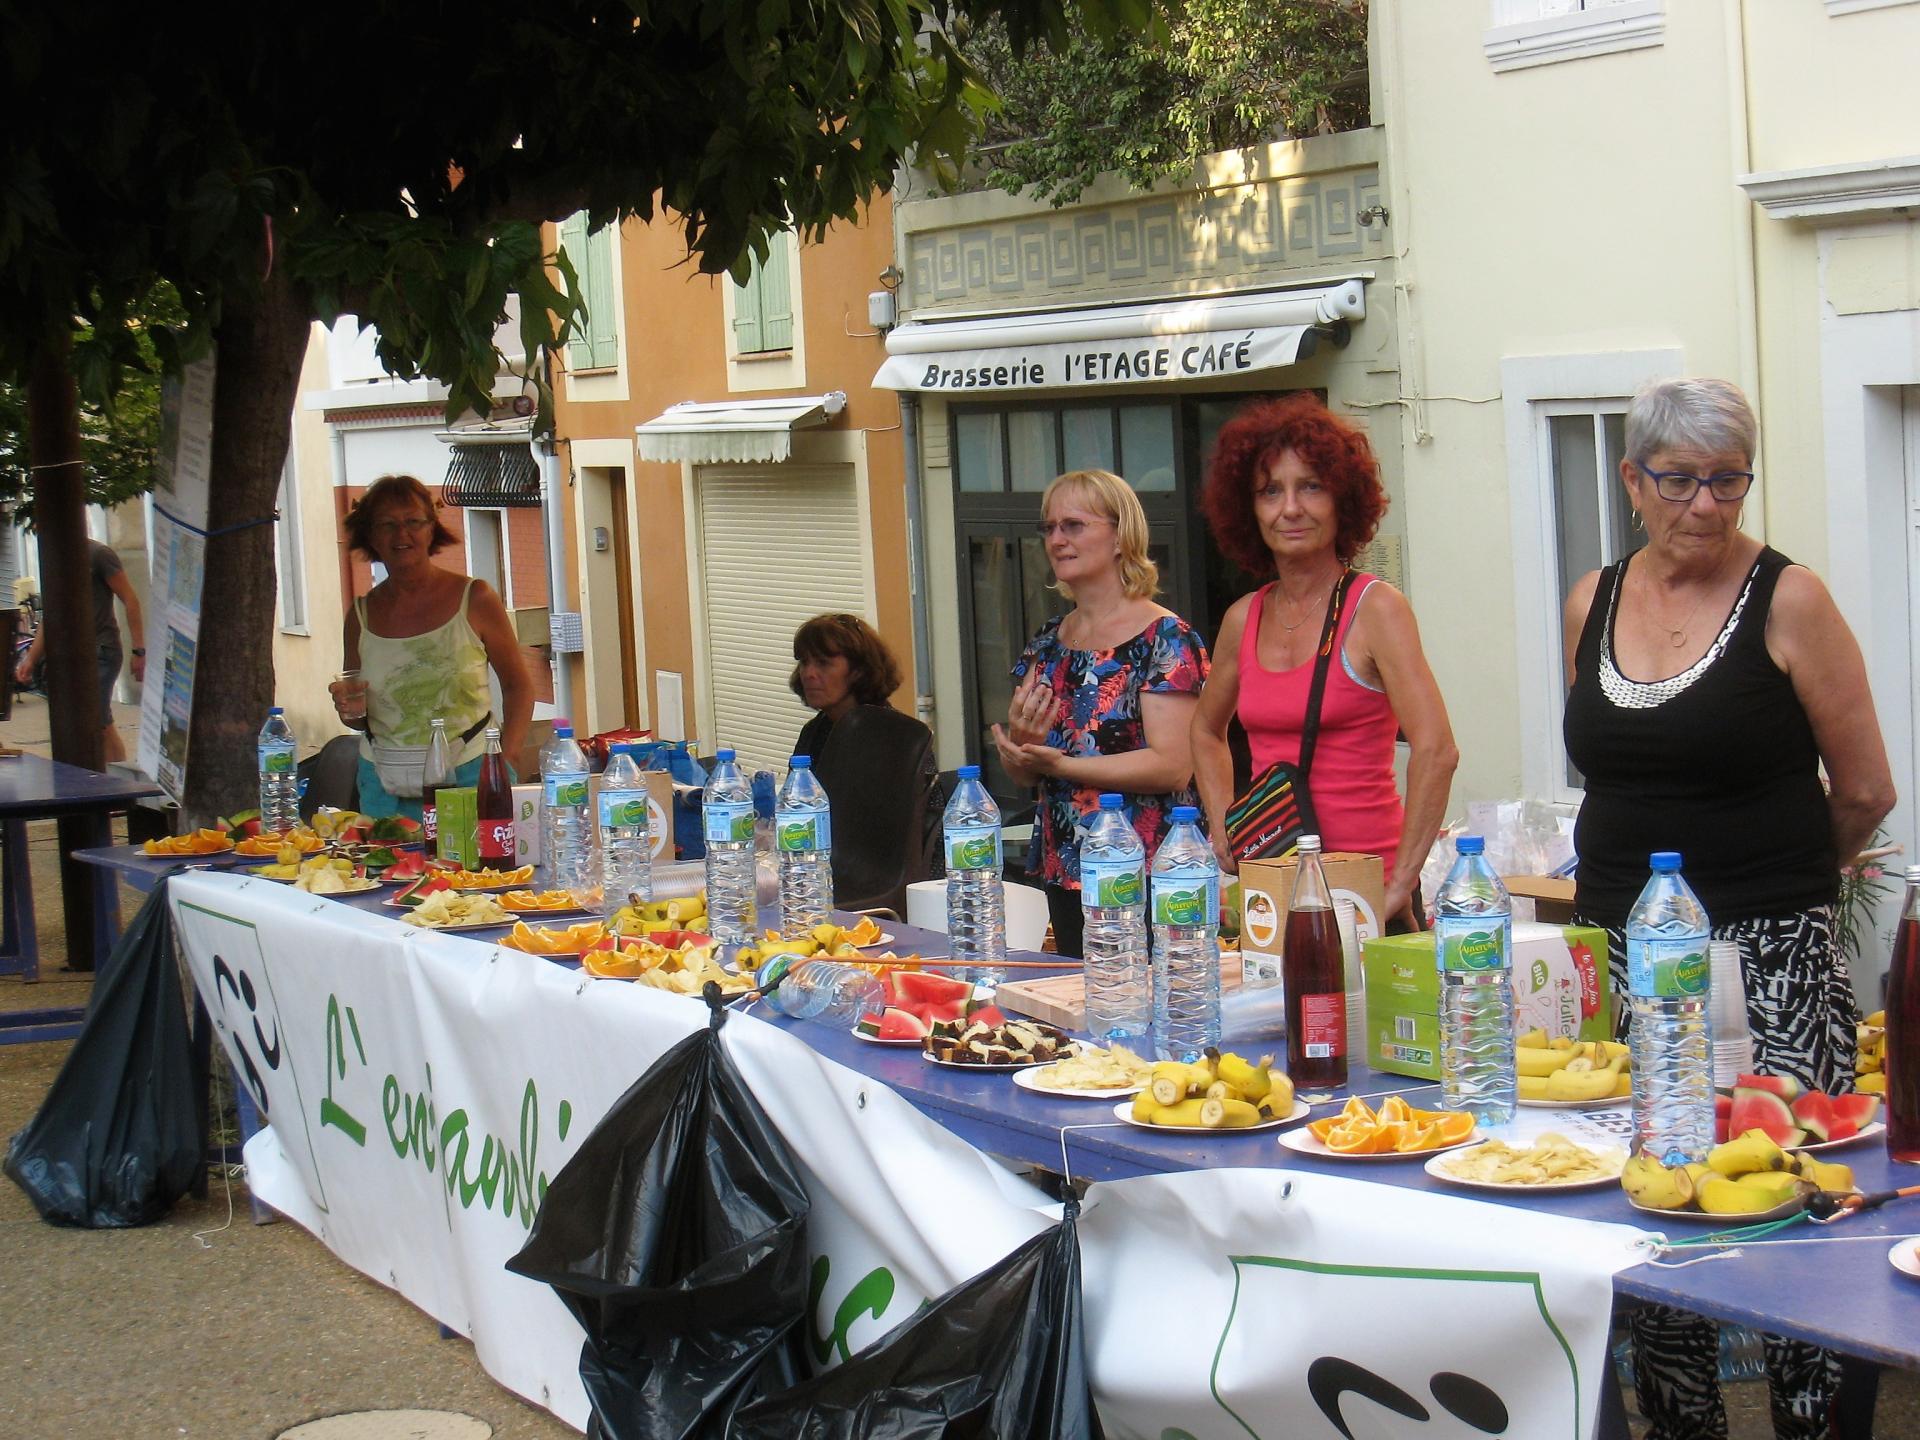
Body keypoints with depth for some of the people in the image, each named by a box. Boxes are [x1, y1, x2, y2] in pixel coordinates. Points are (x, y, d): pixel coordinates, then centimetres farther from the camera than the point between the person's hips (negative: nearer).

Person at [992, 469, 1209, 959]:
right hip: (1064, 876, 7)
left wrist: (1059, 764, -21)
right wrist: (1019, 743, -9)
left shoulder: (1166, 639, -8)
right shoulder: (1048, 643, 12)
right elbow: (1020, 773, 15)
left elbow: (1173, 766, -18)